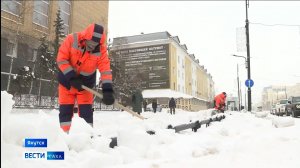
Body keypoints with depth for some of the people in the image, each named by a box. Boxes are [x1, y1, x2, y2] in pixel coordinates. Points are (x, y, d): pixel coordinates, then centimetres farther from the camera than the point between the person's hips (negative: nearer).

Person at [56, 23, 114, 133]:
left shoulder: (101, 49, -20)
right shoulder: (71, 39, -22)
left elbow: (105, 69, -25)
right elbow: (61, 59, -19)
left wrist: (107, 90, -38)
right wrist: (72, 77, -28)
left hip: (86, 82, 0)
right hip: (67, 79, 0)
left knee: (86, 110, -1)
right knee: (65, 109, 2)